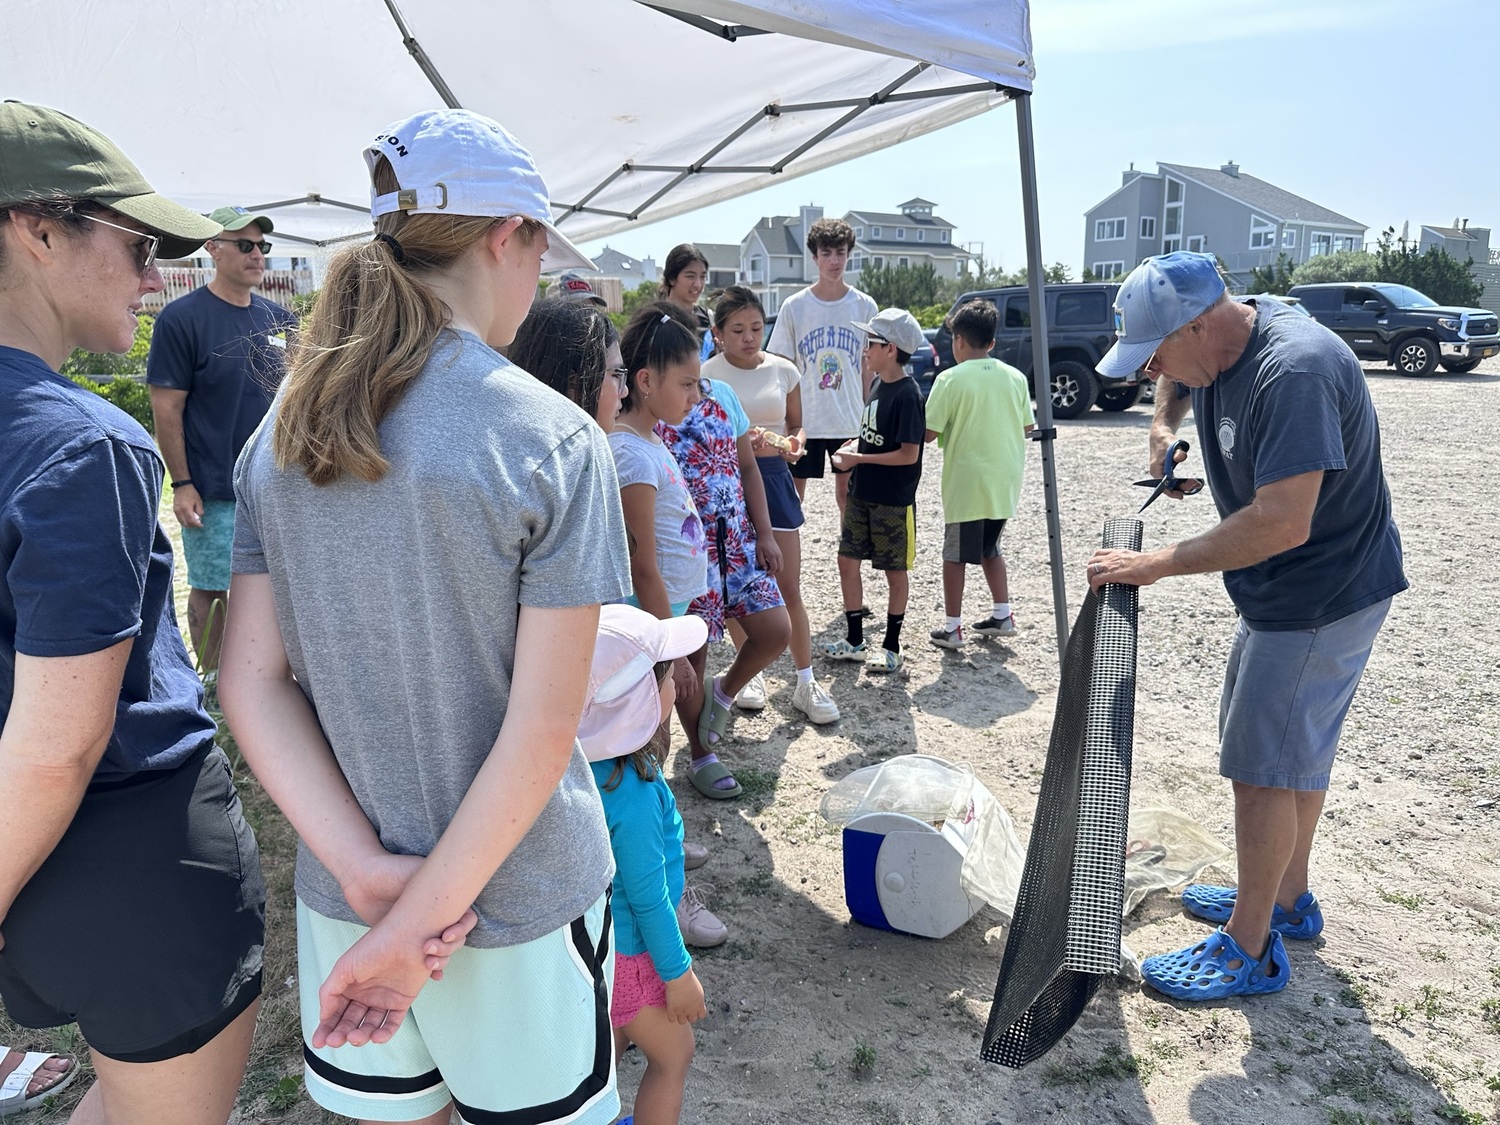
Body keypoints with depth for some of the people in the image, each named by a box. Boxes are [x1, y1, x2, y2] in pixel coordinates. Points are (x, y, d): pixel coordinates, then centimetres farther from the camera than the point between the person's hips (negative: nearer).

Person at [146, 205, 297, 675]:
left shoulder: (280, 319, 8)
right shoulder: (181, 318, -8)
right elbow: (166, 409, -9)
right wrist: (181, 484, -13)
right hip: (213, 490, -5)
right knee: (210, 588, 6)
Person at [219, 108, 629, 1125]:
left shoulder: (282, 432, -2)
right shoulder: (553, 440, -18)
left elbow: (252, 682, -5)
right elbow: (544, 727, -21)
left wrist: (369, 872, -10)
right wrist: (419, 921, -13)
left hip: (339, 891, 5)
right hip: (517, 893, -5)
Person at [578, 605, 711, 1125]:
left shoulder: (580, 763, -10)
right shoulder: (633, 795, -35)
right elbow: (648, 899, -24)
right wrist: (678, 973, -10)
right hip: (627, 956, -7)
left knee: (611, 1045, 29)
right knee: (673, 1055, 17)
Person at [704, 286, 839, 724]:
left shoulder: (784, 371, 2)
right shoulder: (707, 375, -5)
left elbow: (797, 425, 12)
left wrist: (794, 443, -11)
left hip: (773, 478, 2)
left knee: (789, 588, 1)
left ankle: (806, 683, 10)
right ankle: (751, 671, 28)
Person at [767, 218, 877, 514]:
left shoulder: (865, 306, 2)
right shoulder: (794, 306, -2)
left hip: (851, 422, 1)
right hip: (803, 420, -1)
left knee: (848, 491, 11)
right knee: (792, 493, 4)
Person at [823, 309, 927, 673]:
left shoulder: (907, 394, -18)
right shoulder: (878, 385, 8)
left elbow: (908, 454, -22)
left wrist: (857, 458, -18)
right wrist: (852, 448, 0)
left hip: (893, 500, -8)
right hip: (861, 493, 8)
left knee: (894, 571, 6)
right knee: (848, 560, 10)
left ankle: (892, 646, 20)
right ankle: (855, 640, 22)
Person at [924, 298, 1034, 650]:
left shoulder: (951, 378, -12)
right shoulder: (1015, 377, 3)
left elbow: (929, 432, -13)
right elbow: (1027, 427, 9)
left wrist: (955, 425, 8)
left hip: (966, 483, -5)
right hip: (1004, 482, 5)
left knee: (955, 554, 6)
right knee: (989, 548, 22)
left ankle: (952, 628, 9)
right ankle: (1003, 615, 22)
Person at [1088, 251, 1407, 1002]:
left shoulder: (1294, 371, -30)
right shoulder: (1211, 353, 0)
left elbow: (1281, 522, -37)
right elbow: (1177, 381, 27)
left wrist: (1154, 565, -30)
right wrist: (1164, 425, 7)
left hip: (1325, 595, -10)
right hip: (1279, 592, 10)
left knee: (1264, 764, -4)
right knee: (1291, 748, 20)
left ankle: (1249, 949, 10)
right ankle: (1287, 899, 37)